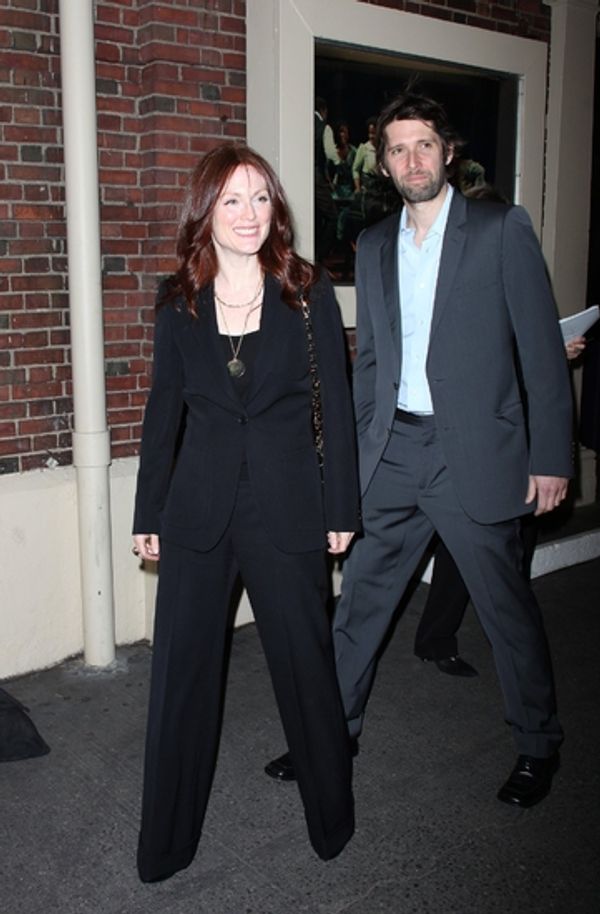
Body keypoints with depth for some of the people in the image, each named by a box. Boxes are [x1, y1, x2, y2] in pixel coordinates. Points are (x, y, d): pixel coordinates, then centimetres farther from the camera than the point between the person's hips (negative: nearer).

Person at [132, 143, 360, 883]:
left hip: (287, 508, -1)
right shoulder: (178, 303, 3)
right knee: (180, 671, 8)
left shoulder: (308, 295, -2)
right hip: (197, 509, 2)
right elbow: (163, 412, 7)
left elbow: (336, 406, 0)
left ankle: (331, 817, 34)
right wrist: (147, 515, 8)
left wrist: (342, 509, -1)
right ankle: (165, 842, 27)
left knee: (306, 662, 10)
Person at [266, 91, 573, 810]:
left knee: (508, 609, 8)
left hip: (476, 454, -4)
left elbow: (542, 350, -5)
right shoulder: (374, 246, 11)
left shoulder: (502, 230, -3)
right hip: (392, 453, 5)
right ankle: (333, 729, 30)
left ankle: (538, 746, 30)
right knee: (359, 598, 11)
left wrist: (551, 457, -9)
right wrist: (356, 451, 13)